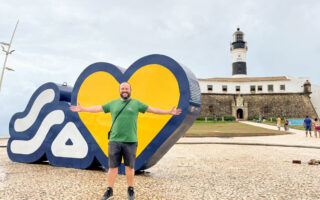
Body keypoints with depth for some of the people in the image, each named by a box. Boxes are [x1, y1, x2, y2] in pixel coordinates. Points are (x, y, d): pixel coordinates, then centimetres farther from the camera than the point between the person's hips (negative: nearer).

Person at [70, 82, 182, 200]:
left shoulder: (136, 103, 8)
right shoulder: (113, 103, 13)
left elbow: (152, 109, 9)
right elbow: (98, 108, 19)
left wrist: (168, 112, 5)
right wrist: (82, 109, 19)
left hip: (130, 141, -1)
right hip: (114, 141, 1)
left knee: (129, 167, 7)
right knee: (113, 167, 6)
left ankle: (130, 190, 25)